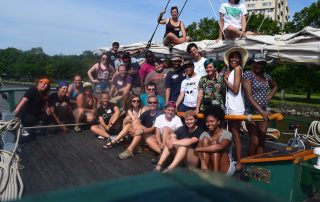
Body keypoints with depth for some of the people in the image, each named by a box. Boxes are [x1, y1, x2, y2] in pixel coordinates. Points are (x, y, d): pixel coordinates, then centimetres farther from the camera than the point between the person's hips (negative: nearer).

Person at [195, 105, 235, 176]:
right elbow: (199, 150, -14)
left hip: (226, 169, -3)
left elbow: (220, 147, -32)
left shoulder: (227, 134, -10)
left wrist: (199, 149, -27)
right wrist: (203, 162, -36)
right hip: (209, 168, 3)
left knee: (214, 142, -23)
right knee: (205, 139, -17)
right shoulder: (204, 135, 2)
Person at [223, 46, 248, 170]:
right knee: (232, 134, 13)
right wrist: (226, 78, 2)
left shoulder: (237, 68, -9)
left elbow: (235, 90, -16)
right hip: (230, 106, 9)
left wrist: (225, 80, -5)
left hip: (235, 107, -9)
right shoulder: (231, 70, 16)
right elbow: (228, 89, 12)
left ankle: (239, 163, 5)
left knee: (235, 135, -3)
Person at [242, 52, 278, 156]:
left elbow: (275, 86, 32)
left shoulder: (266, 76, 10)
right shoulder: (248, 74, -9)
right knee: (255, 141, -8)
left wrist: (269, 97, 13)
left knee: (262, 141, 8)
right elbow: (249, 96, -19)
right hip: (251, 111, -6)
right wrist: (260, 110, -26)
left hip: (264, 111, 6)